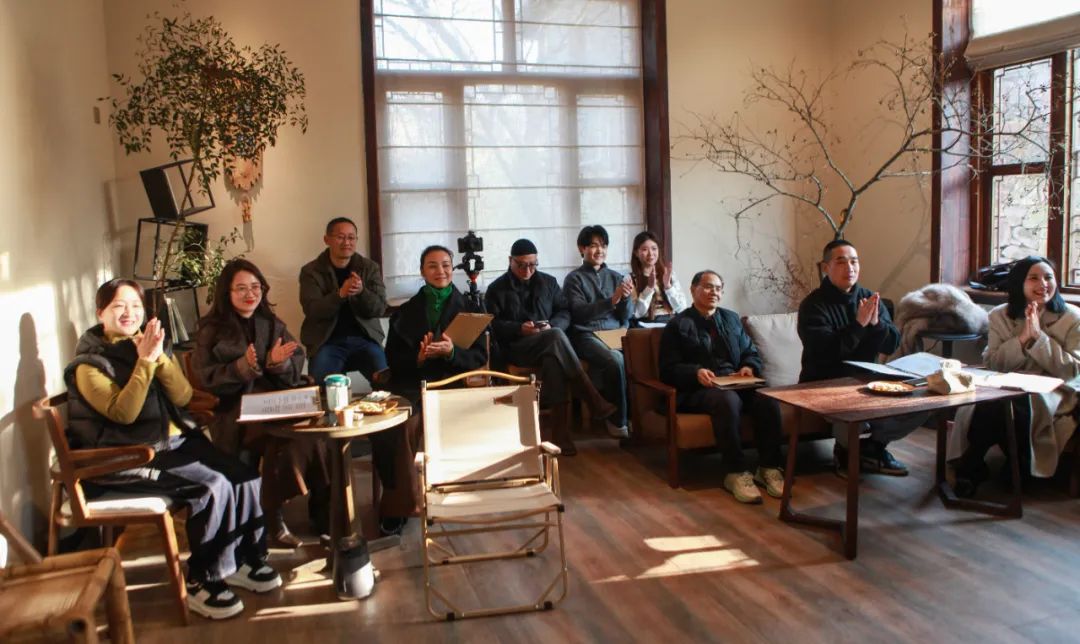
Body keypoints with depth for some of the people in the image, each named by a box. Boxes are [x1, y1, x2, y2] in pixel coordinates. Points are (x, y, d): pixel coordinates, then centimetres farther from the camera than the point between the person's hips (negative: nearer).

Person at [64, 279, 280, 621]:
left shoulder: (153, 345, 11)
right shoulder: (90, 364, -5)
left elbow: (182, 396, 0)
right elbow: (123, 413, -19)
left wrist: (160, 357, -14)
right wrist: (145, 361, -23)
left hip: (176, 441, 6)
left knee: (245, 478, -12)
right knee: (213, 487, -25)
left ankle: (244, 559, 7)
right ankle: (201, 582, -10)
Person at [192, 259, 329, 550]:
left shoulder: (272, 324, 17)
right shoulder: (212, 331, 7)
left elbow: (297, 366, 9)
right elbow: (207, 378, -4)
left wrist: (278, 362, -13)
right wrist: (242, 368, -19)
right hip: (237, 411, -3)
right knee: (284, 437, -32)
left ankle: (322, 510, -13)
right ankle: (272, 520, -17)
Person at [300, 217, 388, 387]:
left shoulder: (370, 267, 6)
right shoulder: (311, 271, 0)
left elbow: (380, 308, -2)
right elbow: (312, 311, -11)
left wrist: (362, 291, -23)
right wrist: (340, 294, -28)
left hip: (364, 338, 1)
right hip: (327, 341, -1)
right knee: (320, 388, -23)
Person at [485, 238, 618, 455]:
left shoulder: (548, 282, 18)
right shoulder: (496, 289, 9)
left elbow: (565, 312, 12)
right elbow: (493, 324, 0)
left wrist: (552, 326, -10)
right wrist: (519, 328, -17)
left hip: (548, 346, 3)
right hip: (516, 347, -3)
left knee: (554, 361, -38)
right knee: (557, 337, -36)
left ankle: (560, 431, -39)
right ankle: (594, 400, -38)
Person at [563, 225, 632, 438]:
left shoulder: (616, 277, 19)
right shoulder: (574, 279, 7)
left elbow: (625, 318, 15)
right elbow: (579, 313, -9)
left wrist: (626, 297, -6)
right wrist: (612, 299, -17)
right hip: (587, 335, -4)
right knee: (615, 359, -34)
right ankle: (619, 422, -19)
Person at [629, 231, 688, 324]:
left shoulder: (669, 274, 12)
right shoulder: (630, 279, 3)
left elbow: (682, 308, 5)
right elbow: (635, 313, -6)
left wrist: (668, 286, -7)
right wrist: (650, 287, -12)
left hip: (671, 322, 2)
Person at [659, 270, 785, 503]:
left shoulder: (731, 318, 24)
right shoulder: (678, 324, 8)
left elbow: (752, 353, 22)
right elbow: (669, 369, -1)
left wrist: (749, 367, -2)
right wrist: (696, 372, -20)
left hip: (736, 383, 5)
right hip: (698, 389, -5)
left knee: (768, 398, -27)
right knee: (728, 400, -38)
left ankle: (769, 468, -19)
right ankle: (736, 473, -31)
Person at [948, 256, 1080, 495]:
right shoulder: (1000, 316, 7)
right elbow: (990, 363, -1)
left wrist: (1038, 336, -15)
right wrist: (1022, 338, -14)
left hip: (1052, 393, -1)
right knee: (986, 406, -35)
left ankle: (971, 466, -12)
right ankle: (972, 467, -13)